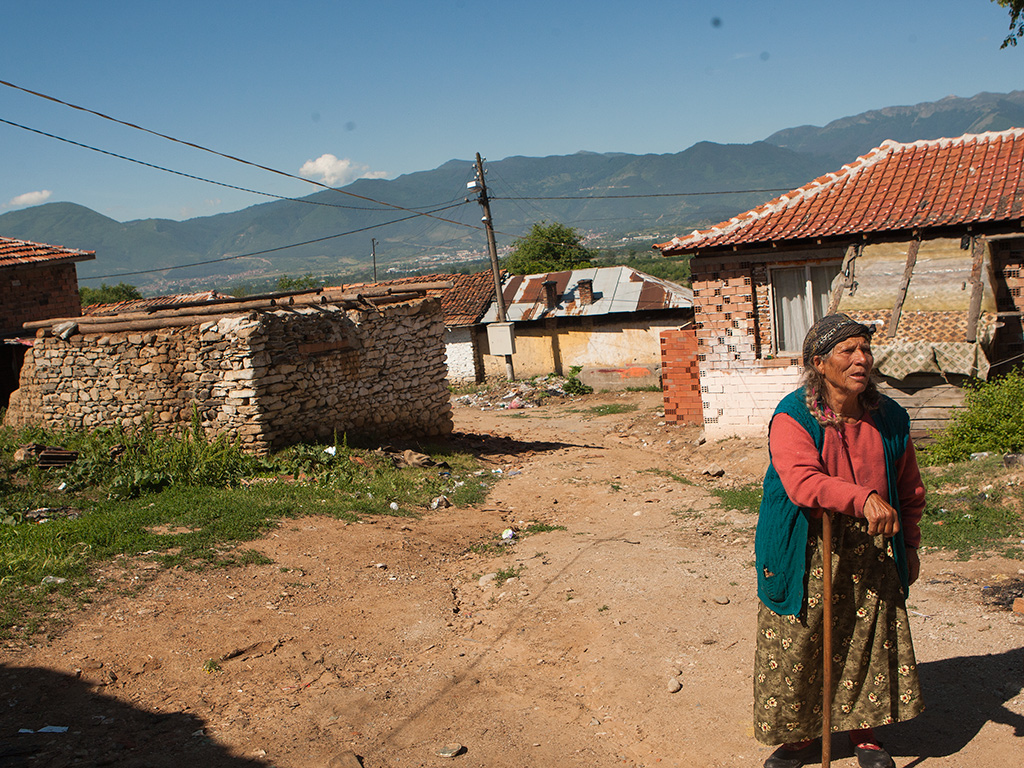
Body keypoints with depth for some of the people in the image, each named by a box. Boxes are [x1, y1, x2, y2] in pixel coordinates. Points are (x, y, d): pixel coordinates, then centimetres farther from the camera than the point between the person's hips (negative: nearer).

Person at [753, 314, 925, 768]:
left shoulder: (888, 419, 1)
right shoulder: (793, 419, -14)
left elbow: (909, 490, 14)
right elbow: (802, 482, -31)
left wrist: (909, 547, 17)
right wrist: (863, 498, -44)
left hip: (871, 552, 4)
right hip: (807, 555, -3)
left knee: (869, 641, 12)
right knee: (798, 646, 6)